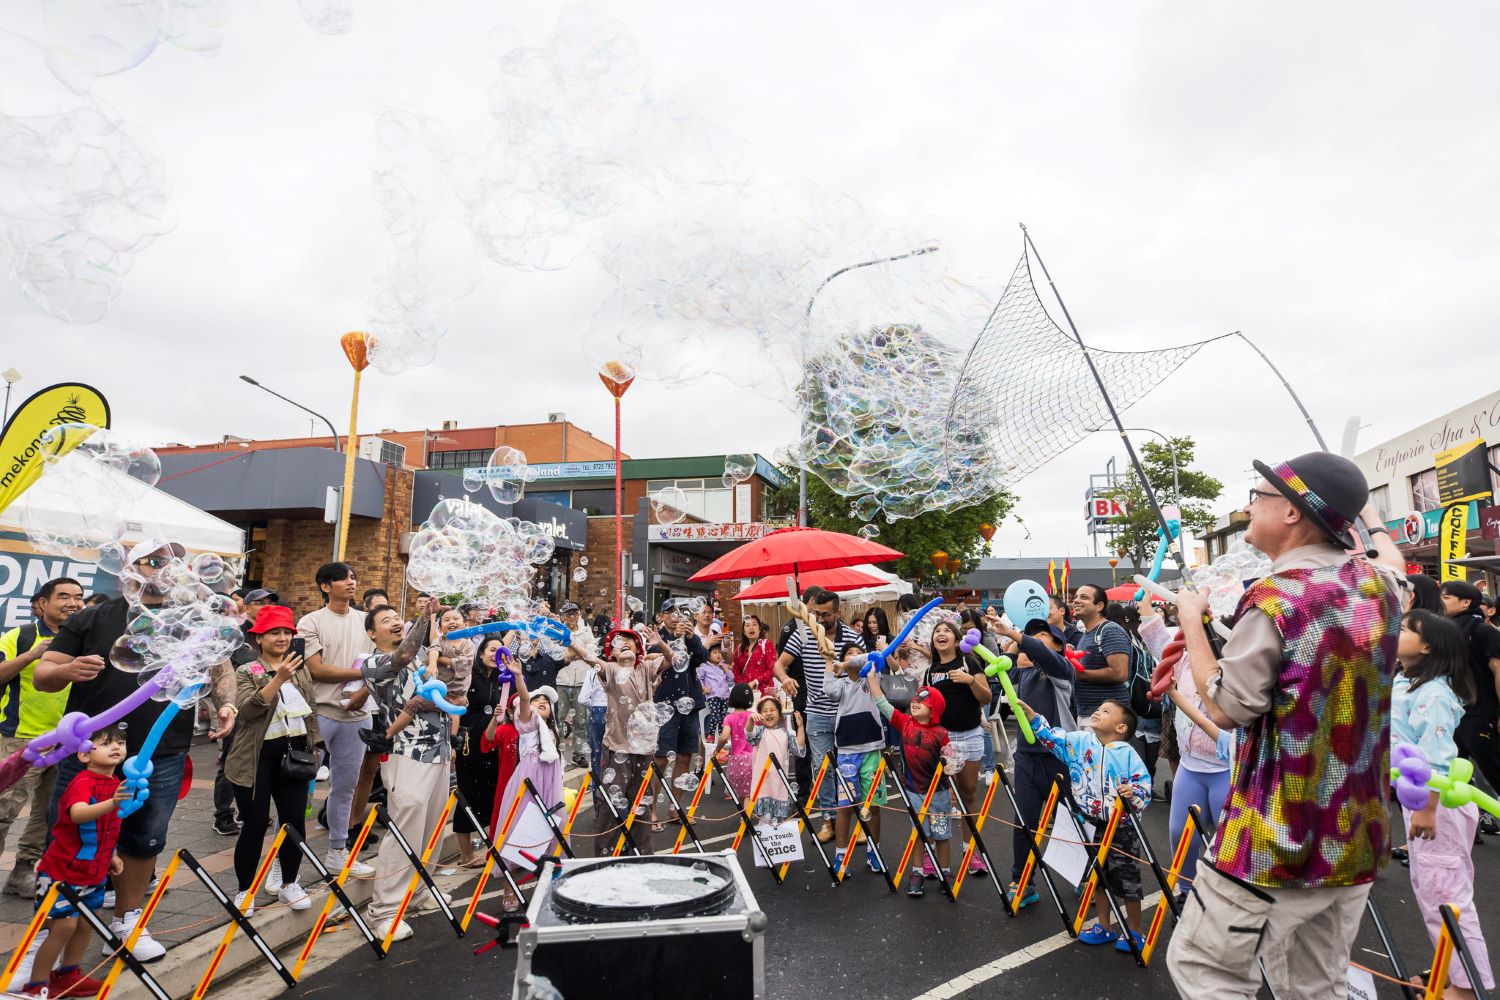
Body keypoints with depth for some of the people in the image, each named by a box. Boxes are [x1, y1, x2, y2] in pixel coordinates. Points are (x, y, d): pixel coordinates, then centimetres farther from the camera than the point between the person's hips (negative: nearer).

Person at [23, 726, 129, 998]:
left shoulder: (115, 784, 3)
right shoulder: (82, 782, -23)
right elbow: (78, 814, -44)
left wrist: (111, 855, 12)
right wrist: (111, 803, -60)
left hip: (94, 871, 8)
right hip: (63, 870, -8)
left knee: (86, 922, 12)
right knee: (64, 925, -5)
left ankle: (68, 974, 29)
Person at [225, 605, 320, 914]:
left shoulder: (300, 669, 9)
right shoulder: (246, 672, -5)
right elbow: (247, 708, -22)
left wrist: (313, 747, 11)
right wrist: (278, 679, -31)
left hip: (294, 754, 4)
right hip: (257, 758, -4)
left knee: (295, 820, 6)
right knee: (255, 824, 2)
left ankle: (288, 883, 23)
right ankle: (244, 889, 20)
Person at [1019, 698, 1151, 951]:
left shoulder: (1127, 754, -12)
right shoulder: (1079, 741, -1)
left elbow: (1145, 784, -9)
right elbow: (1052, 737, -5)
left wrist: (1134, 792, -30)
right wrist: (1029, 712, -15)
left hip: (1121, 828, -4)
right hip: (1092, 826, 4)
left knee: (1127, 880, 7)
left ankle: (1134, 932, 26)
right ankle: (1103, 927, 33)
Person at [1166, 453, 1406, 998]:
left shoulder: (1275, 599, -20)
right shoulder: (1376, 585, 2)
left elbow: (1224, 708, -13)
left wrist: (1191, 621, -3)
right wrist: (1367, 512, 44)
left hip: (1279, 840, -7)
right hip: (1360, 834, 7)